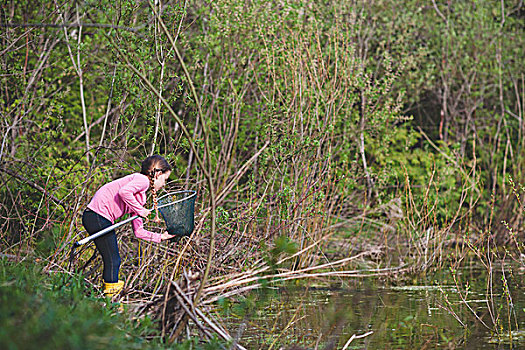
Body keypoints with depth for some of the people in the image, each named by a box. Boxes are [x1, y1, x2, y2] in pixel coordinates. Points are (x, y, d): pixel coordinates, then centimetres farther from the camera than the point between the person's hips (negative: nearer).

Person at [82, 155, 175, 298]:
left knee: (113, 260, 17)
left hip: (94, 218, 10)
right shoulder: (142, 180, -4)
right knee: (113, 261, -5)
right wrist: (140, 210, -14)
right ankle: (110, 294, -2)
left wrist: (160, 237, 24)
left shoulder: (139, 199, 25)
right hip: (98, 216, -10)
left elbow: (139, 231, 25)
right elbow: (123, 191, -24)